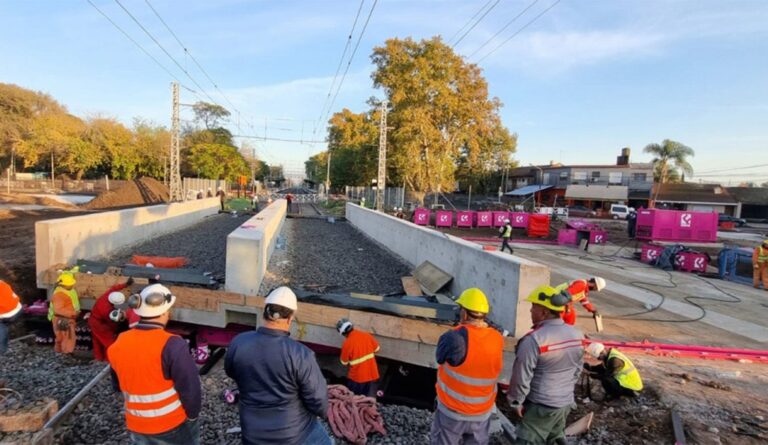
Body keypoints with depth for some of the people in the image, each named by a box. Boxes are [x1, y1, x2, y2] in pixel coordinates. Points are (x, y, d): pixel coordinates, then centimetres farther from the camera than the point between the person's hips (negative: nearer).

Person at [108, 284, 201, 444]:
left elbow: (118, 385, 7)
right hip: (174, 426, -5)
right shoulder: (172, 345, -26)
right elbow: (190, 387, -22)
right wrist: (192, 415, -5)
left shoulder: (119, 343, -7)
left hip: (137, 427, 5)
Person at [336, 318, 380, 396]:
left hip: (357, 376, -5)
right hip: (371, 373, 5)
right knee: (364, 397, 23)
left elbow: (344, 362, -7)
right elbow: (376, 348, 7)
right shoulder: (366, 335, -8)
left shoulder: (347, 343, -21)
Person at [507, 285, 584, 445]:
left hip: (541, 406, -7)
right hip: (566, 402, 7)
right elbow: (577, 370, 11)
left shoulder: (534, 339, -26)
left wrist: (516, 402, -5)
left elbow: (522, 377, -19)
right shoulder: (576, 335, -2)